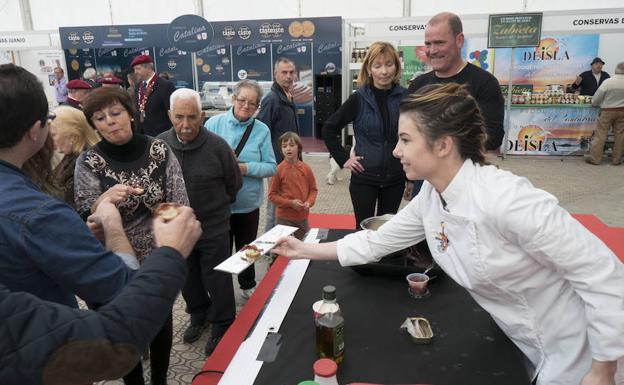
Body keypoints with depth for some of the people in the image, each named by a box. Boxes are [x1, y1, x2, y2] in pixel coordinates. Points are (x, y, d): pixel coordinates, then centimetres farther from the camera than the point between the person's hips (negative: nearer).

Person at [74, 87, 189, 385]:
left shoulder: (159, 149, -8)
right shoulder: (88, 162, -10)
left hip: (159, 254, 1)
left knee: (161, 317, 17)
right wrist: (105, 199, -34)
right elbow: (84, 217, -15)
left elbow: (179, 201, -6)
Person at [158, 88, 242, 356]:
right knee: (188, 277, 22)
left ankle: (222, 326, 31)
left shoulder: (217, 145, -18)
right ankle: (198, 315, 46)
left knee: (216, 280, 9)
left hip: (213, 227, -3)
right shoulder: (159, 145, -10)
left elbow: (234, 183, -2)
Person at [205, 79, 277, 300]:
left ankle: (248, 285, 43)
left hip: (248, 203, 1)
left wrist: (246, 168, -20)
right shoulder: (214, 123, -5)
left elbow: (271, 167, -5)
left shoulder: (262, 130, -3)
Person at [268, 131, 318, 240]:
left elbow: (313, 189, 8)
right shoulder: (278, 170, -9)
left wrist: (309, 202, -11)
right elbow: (272, 195, -6)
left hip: (303, 216, 3)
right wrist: (290, 203, -16)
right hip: (285, 217, -3)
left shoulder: (306, 168, -1)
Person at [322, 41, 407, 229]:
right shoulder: (359, 99, -7)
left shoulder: (405, 97, -3)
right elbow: (329, 129, 1)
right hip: (364, 178, -2)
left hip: (395, 178, 2)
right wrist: (343, 159, -5)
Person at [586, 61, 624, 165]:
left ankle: (595, 158, 3)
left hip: (607, 111, -3)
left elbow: (597, 97, -7)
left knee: (601, 134, 2)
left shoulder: (608, 81, -14)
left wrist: (594, 104, 13)